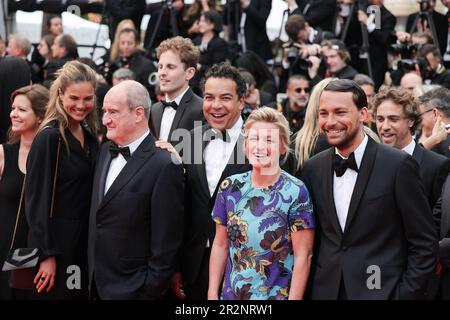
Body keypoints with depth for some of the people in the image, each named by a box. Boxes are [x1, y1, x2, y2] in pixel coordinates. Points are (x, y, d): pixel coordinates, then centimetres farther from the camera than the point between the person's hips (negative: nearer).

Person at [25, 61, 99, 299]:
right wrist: (46, 255, -17)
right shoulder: (49, 137, -14)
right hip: (56, 241, -7)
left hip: (85, 240, 7)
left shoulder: (90, 135, 8)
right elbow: (37, 199, -15)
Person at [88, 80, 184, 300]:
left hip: (131, 289, -6)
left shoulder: (164, 166, -15)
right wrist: (92, 277, 12)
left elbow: (166, 242, -15)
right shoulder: (106, 151, 9)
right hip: (97, 285, 6)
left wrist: (150, 291, -14)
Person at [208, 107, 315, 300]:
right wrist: (212, 295, 2)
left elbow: (303, 256, -11)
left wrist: (294, 299, -15)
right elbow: (220, 246, 6)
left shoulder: (295, 192, -12)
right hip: (231, 294, 4)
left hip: (277, 295, -4)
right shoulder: (229, 188, 0)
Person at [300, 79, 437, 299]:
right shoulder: (312, 169, 4)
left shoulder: (398, 165, -9)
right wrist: (308, 292, 3)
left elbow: (425, 245, -8)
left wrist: (406, 295, -12)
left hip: (382, 291, -4)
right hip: (325, 292, 4)